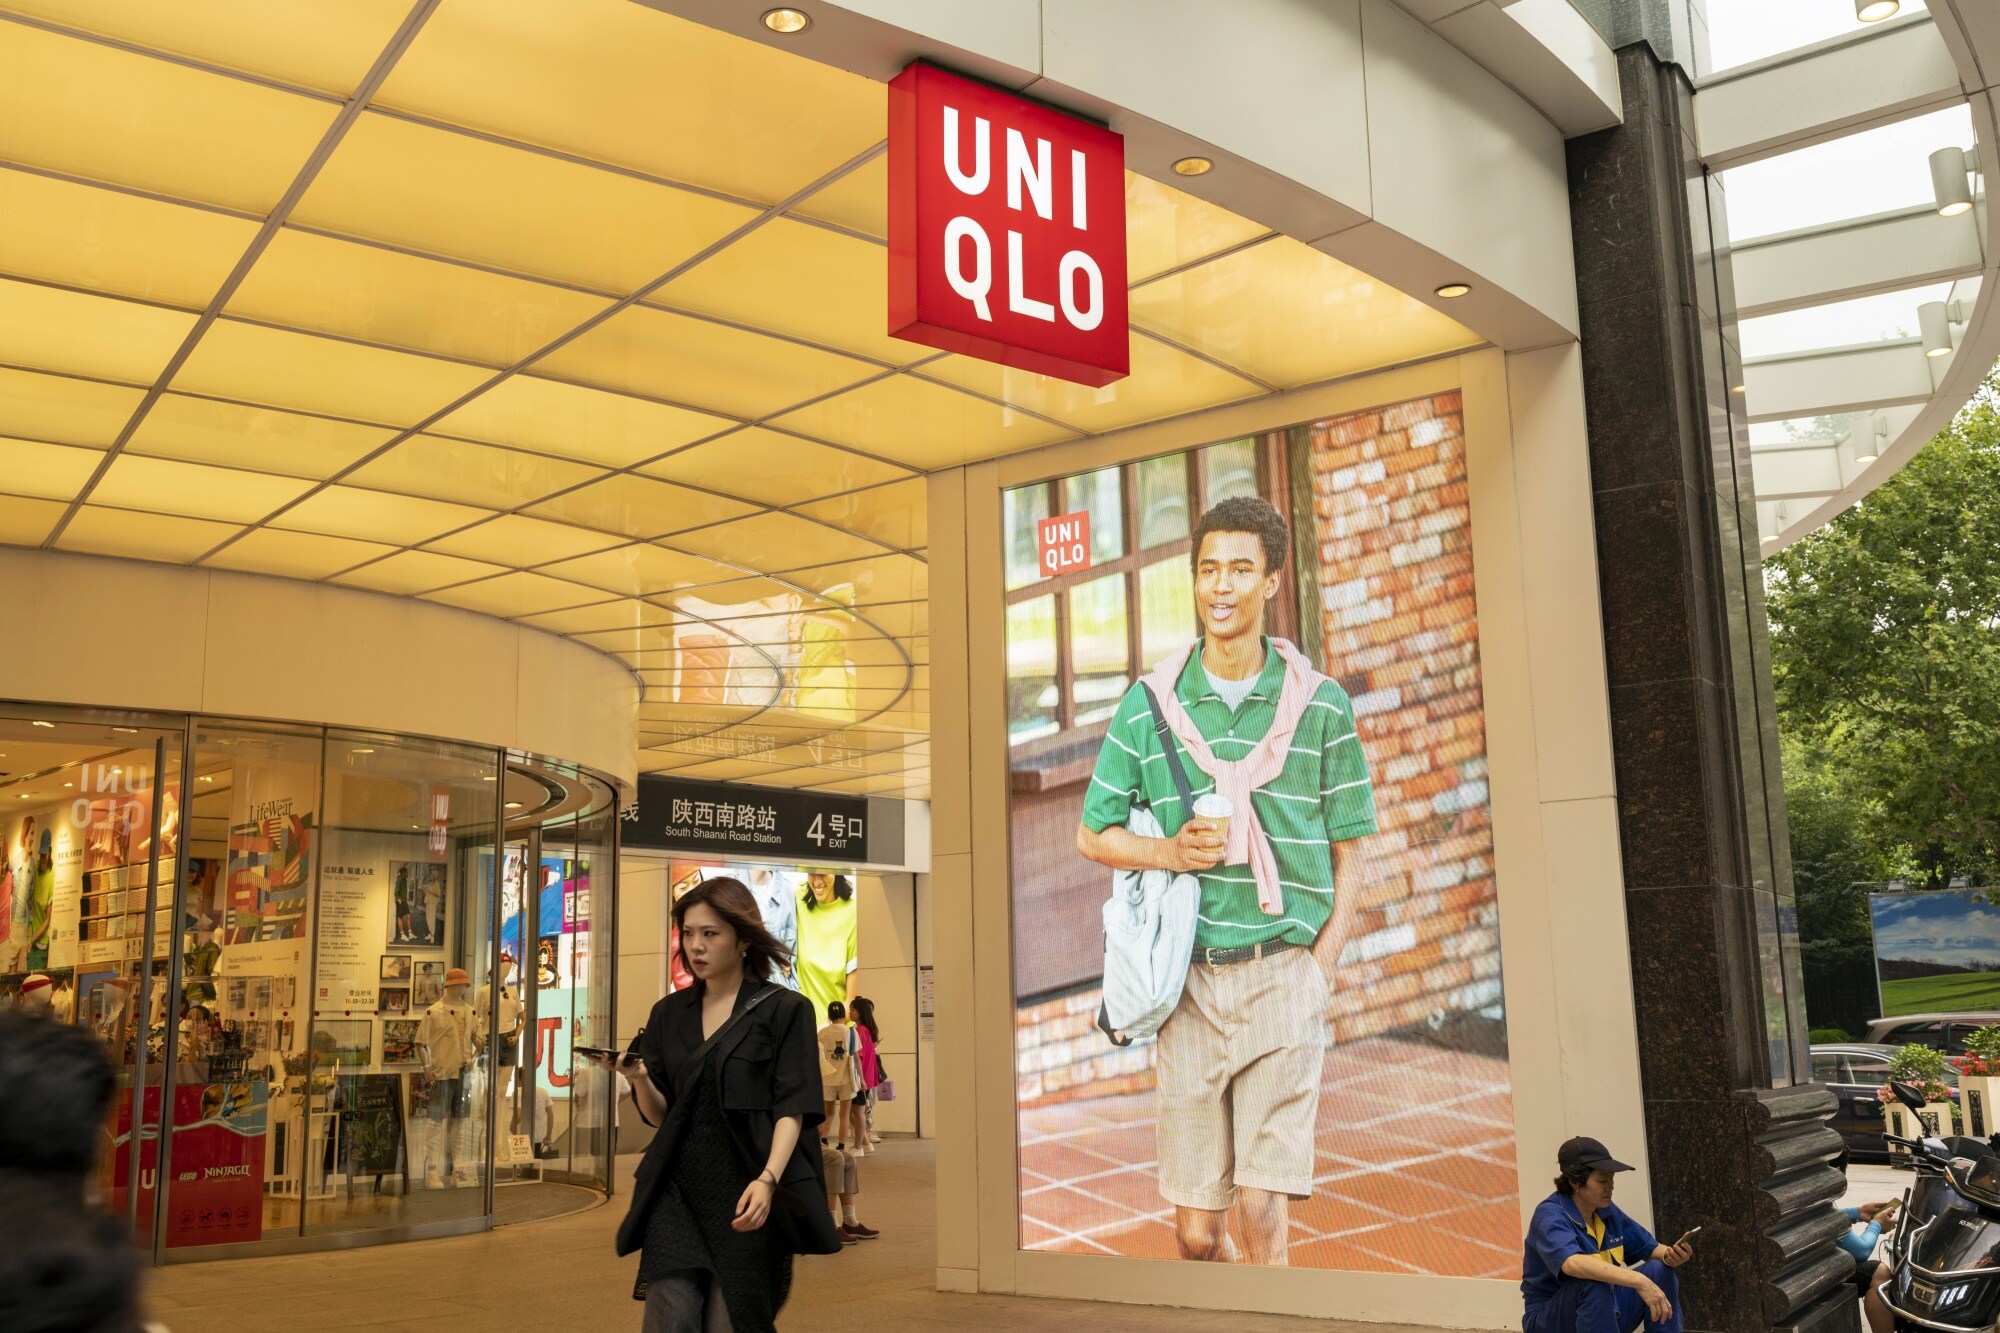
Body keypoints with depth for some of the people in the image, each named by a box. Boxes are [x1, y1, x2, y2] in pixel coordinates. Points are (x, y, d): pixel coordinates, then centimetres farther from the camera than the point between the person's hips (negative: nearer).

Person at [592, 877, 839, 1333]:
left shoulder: (783, 1011, -1)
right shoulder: (669, 1014, 12)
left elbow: (791, 1109, -8)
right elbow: (659, 1113, 11)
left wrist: (767, 1180, -24)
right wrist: (638, 1078, -11)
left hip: (745, 1196, -3)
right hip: (676, 1193, 3)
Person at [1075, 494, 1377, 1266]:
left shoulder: (1320, 706, 4)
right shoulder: (1149, 707, 6)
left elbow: (1348, 857, 6)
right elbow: (1094, 835, 12)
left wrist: (1319, 970, -5)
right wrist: (1171, 852, -7)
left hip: (1283, 971, -1)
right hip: (1189, 975, 2)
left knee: (1263, 1211, -8)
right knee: (1195, 1229, 8)